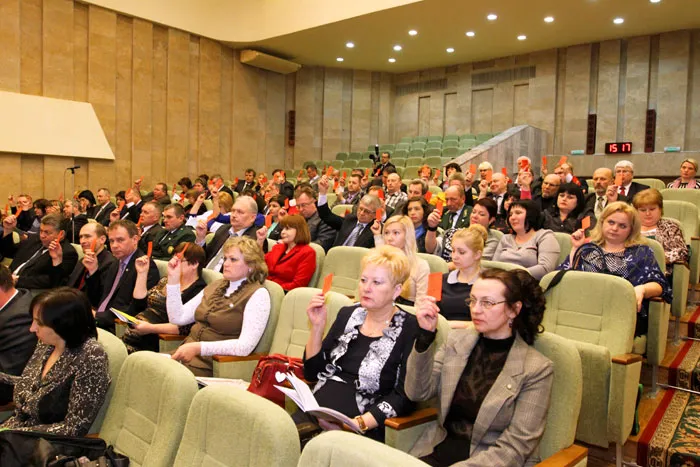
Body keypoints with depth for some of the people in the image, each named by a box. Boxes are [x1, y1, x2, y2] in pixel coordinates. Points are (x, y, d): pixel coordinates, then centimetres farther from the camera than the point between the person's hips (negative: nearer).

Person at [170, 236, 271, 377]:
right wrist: (173, 279, 6)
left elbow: (245, 346, -18)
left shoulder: (257, 295, -8)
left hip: (212, 366, -6)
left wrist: (199, 347, -23)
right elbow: (178, 318, 13)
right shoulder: (216, 286, 15)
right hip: (188, 354, 6)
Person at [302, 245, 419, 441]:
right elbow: (312, 373, 13)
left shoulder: (409, 329, -4)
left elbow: (404, 397, -9)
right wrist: (317, 327, 0)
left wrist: (359, 423, -20)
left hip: (366, 427, -5)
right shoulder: (347, 314, 12)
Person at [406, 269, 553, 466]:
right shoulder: (457, 340, 5)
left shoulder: (536, 369, -7)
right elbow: (418, 392, -3)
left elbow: (514, 448, -9)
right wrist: (426, 334, -14)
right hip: (439, 449, 4)